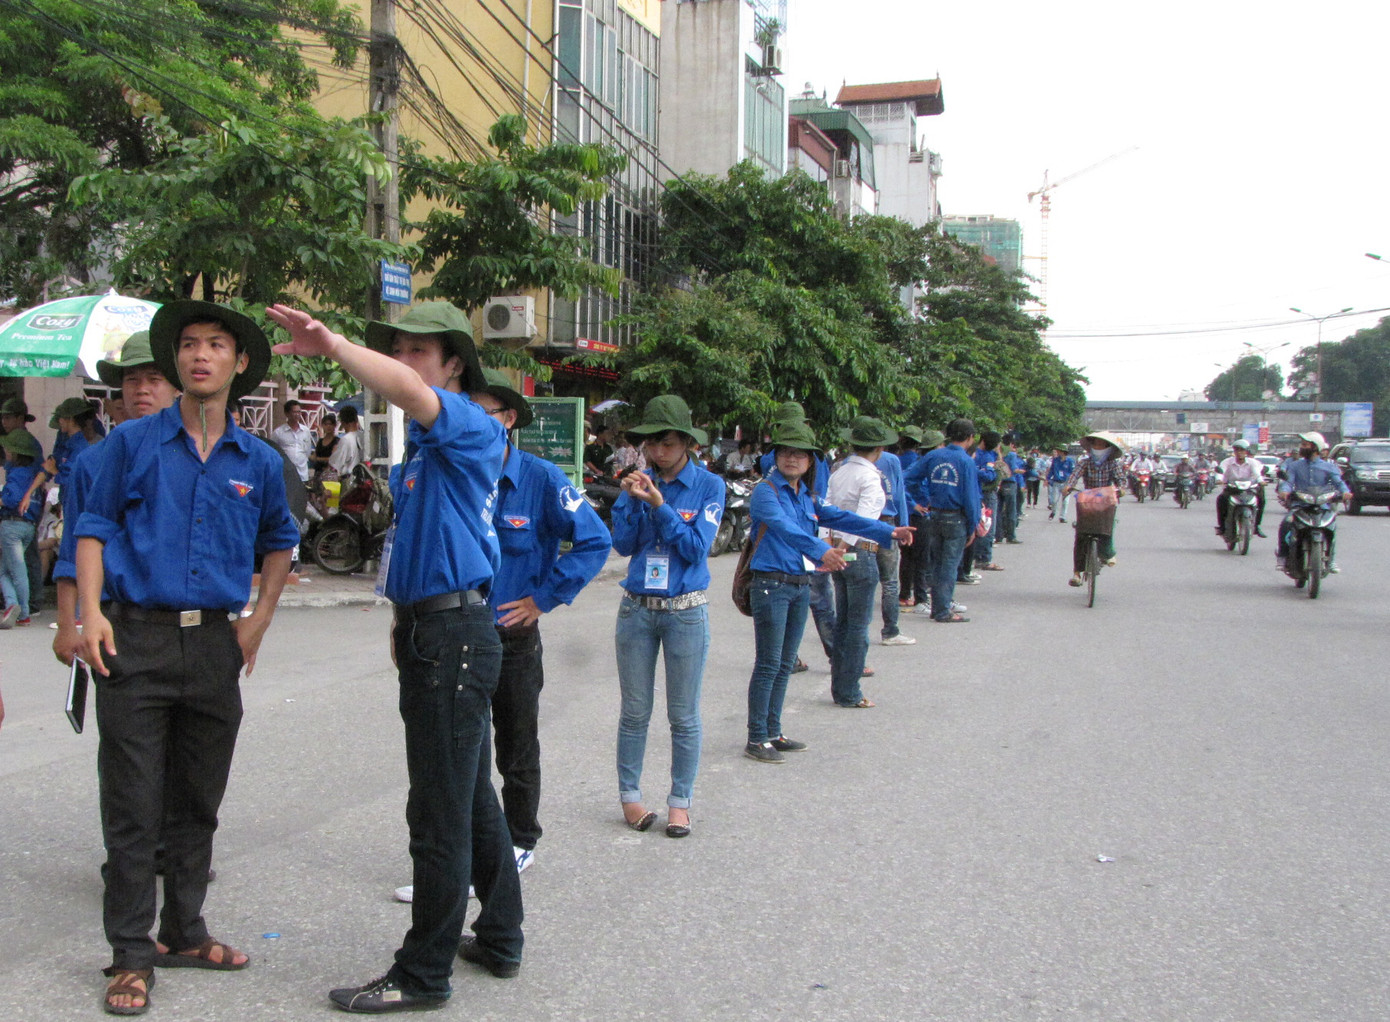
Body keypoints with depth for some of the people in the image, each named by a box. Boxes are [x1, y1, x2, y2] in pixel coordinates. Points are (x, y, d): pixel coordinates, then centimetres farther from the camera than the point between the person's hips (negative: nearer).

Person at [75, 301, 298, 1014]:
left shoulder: (257, 461, 8)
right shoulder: (133, 442, 1)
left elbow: (279, 541, 22)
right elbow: (93, 527, 2)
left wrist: (259, 621, 12)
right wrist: (91, 613, -11)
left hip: (215, 643, 3)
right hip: (137, 640, -3)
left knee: (197, 804, 13)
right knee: (133, 808, -1)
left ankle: (183, 933, 27)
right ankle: (131, 954, 10)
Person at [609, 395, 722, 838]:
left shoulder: (708, 485, -4)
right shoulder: (639, 482, 3)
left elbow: (697, 547, -12)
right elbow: (622, 544, -2)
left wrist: (660, 505, -20)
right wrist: (631, 501, -15)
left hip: (686, 612, -2)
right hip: (637, 609, 2)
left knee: (684, 717, 5)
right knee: (635, 712, 9)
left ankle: (680, 802, 16)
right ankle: (630, 796, 21)